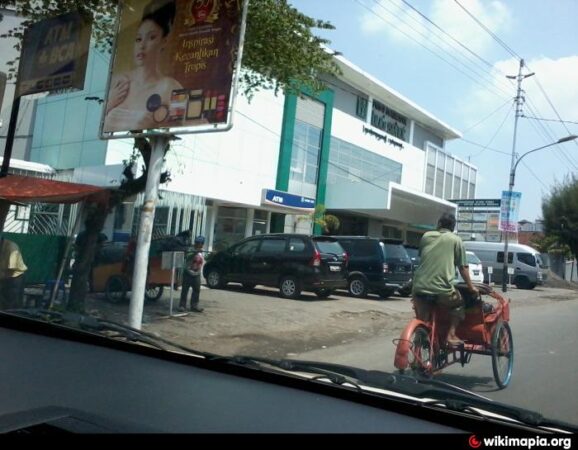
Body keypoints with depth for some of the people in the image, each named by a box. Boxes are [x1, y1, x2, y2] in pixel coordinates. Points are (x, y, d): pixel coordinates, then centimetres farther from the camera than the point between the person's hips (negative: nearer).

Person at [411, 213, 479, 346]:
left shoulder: (426, 236, 16)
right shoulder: (456, 240, 7)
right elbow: (463, 267, 8)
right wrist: (471, 287, 20)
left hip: (419, 286, 3)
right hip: (442, 288, -3)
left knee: (421, 322, 18)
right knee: (459, 304, 27)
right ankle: (451, 335, 17)